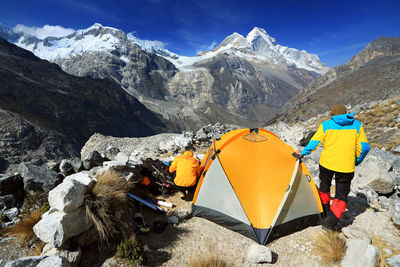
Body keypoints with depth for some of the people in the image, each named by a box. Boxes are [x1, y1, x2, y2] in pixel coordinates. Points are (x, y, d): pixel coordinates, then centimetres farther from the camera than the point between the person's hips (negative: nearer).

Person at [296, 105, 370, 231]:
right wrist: (356, 161, 17)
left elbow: (314, 143, -3)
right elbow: (364, 147, 2)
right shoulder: (357, 125, 4)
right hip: (346, 167, 0)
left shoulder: (326, 125, -1)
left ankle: (324, 213, 38)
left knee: (324, 187, 23)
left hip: (326, 163, 0)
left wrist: (302, 153, 13)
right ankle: (330, 223, -1)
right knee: (341, 194, 9)